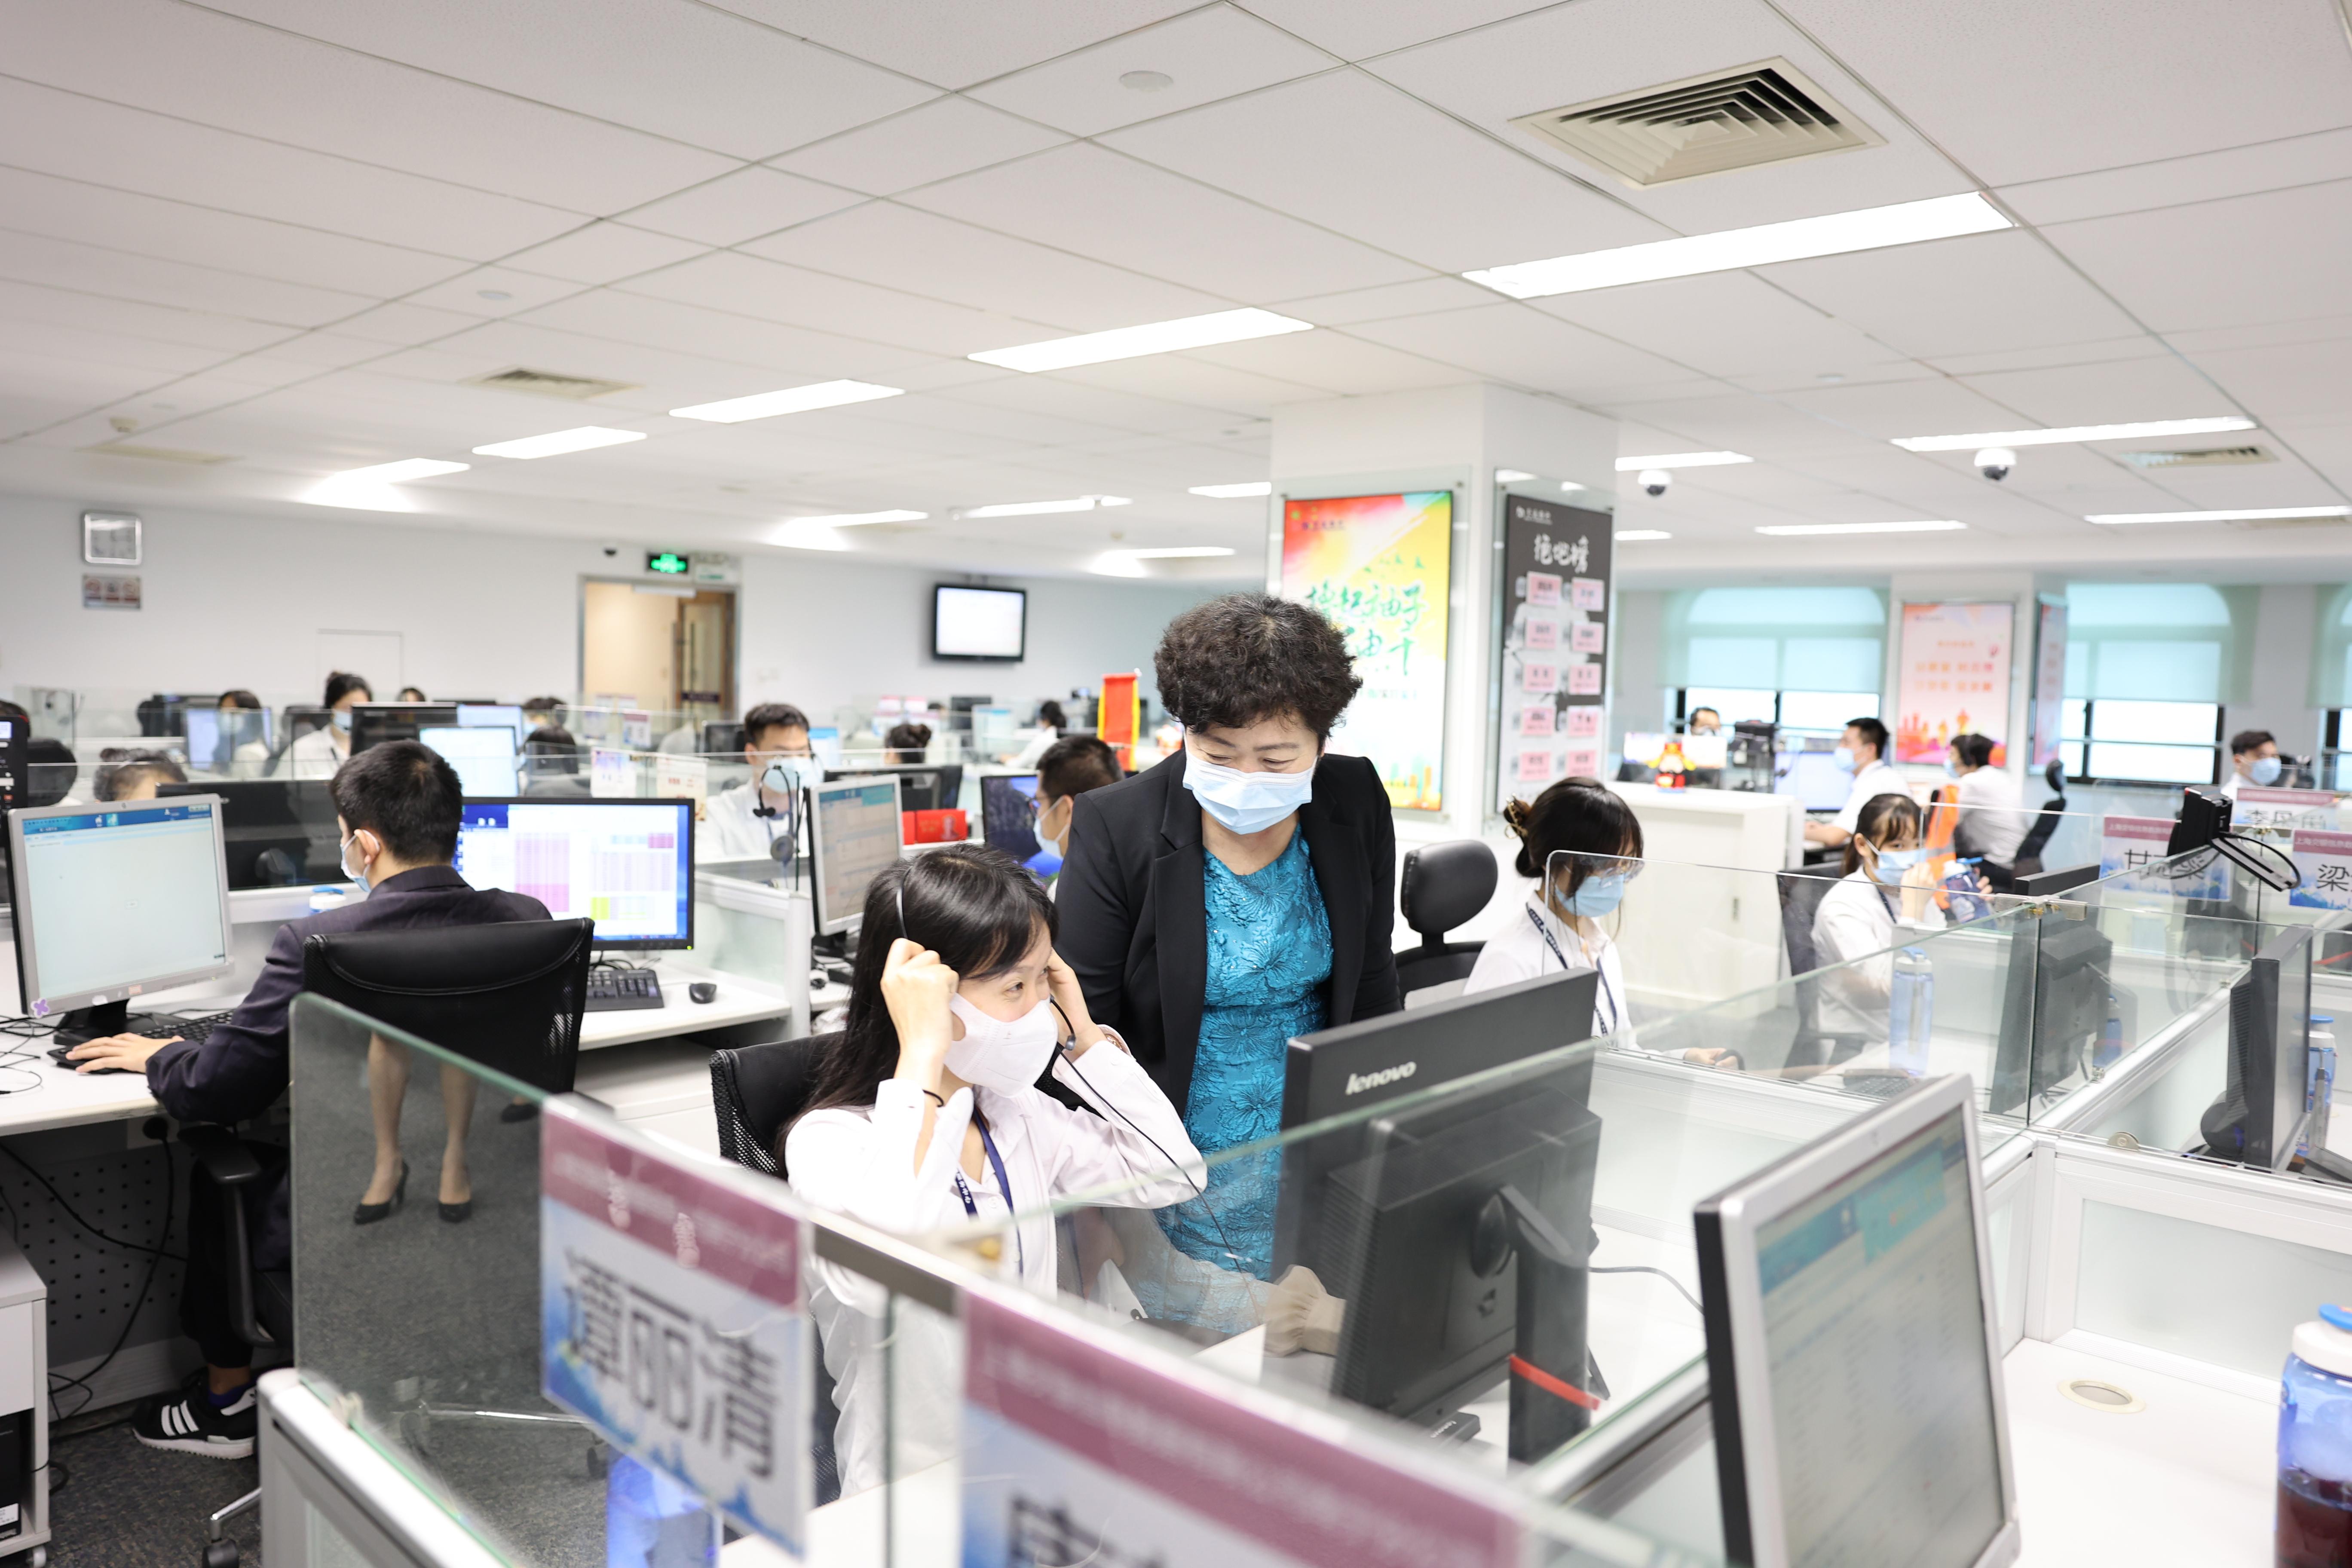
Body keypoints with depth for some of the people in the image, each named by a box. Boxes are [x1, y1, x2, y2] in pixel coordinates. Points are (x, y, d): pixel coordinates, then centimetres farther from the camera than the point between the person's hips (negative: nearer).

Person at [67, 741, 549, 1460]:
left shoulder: (317, 942, -22)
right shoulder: (527, 920, -9)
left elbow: (211, 1088, -12)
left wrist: (156, 1057, 10)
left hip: (356, 1222, -5)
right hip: (492, 1204, 5)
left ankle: (225, 1401, 44)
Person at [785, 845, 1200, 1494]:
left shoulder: (1018, 1116, 3)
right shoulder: (828, 1143, -18)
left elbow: (1171, 1172, 7)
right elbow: (882, 1281, -41)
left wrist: (1082, 1033, 0)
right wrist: (923, 1055, -35)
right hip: (917, 1490, -2)